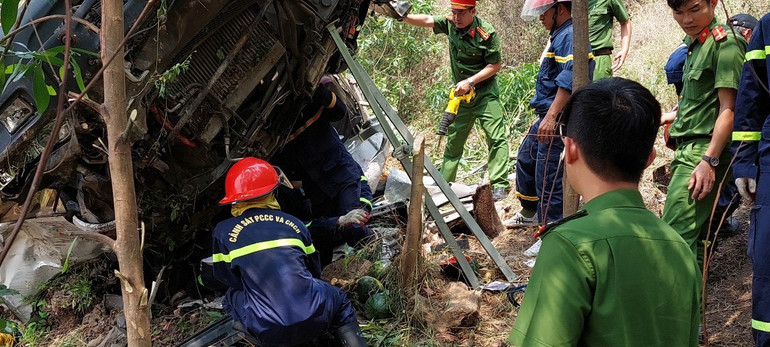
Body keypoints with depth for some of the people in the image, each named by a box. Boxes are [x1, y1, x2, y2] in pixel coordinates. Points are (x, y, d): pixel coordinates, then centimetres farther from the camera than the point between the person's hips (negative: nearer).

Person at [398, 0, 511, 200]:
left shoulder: (486, 33, -18)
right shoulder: (450, 24, -3)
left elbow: (495, 65, -15)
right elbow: (426, 20, -6)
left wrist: (470, 82, -20)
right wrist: (404, 17, -24)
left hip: (485, 92, -6)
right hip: (461, 93, 6)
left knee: (496, 137, -14)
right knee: (454, 140, 12)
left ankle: (499, 185, -12)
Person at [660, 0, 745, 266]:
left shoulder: (724, 44, -10)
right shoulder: (693, 43, 16)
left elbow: (728, 107, -17)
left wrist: (709, 161, -23)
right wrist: (676, 116, 39)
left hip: (704, 148, -9)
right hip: (687, 149, 9)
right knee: (694, 235, 12)